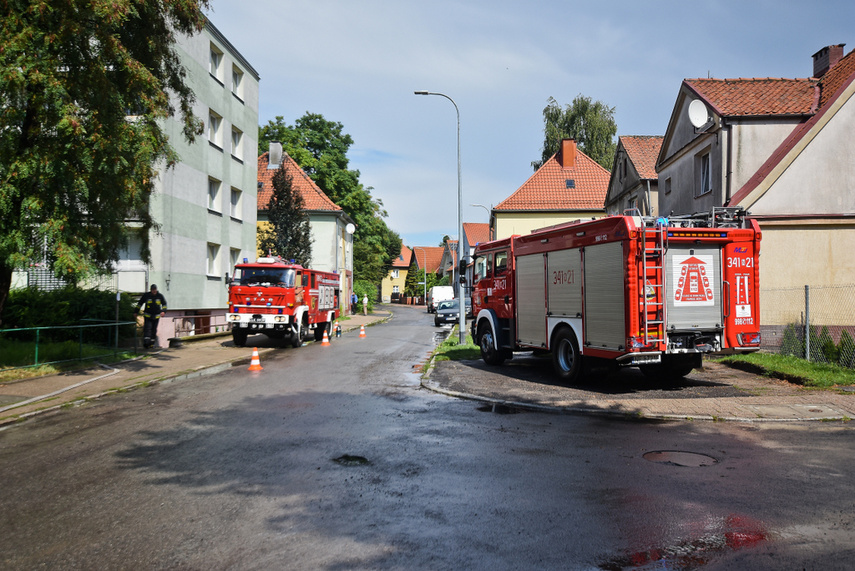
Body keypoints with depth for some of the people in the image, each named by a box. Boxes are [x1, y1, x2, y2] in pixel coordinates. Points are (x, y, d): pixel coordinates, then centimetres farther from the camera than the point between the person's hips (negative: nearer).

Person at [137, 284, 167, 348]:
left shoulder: (160, 296, 1)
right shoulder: (146, 295, -3)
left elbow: (164, 304, 7)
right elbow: (140, 304, 7)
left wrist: (163, 311, -12)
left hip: (156, 316, 2)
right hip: (147, 316, -2)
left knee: (154, 330, 7)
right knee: (147, 328, -16)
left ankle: (151, 343, 18)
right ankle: (146, 342, -23)